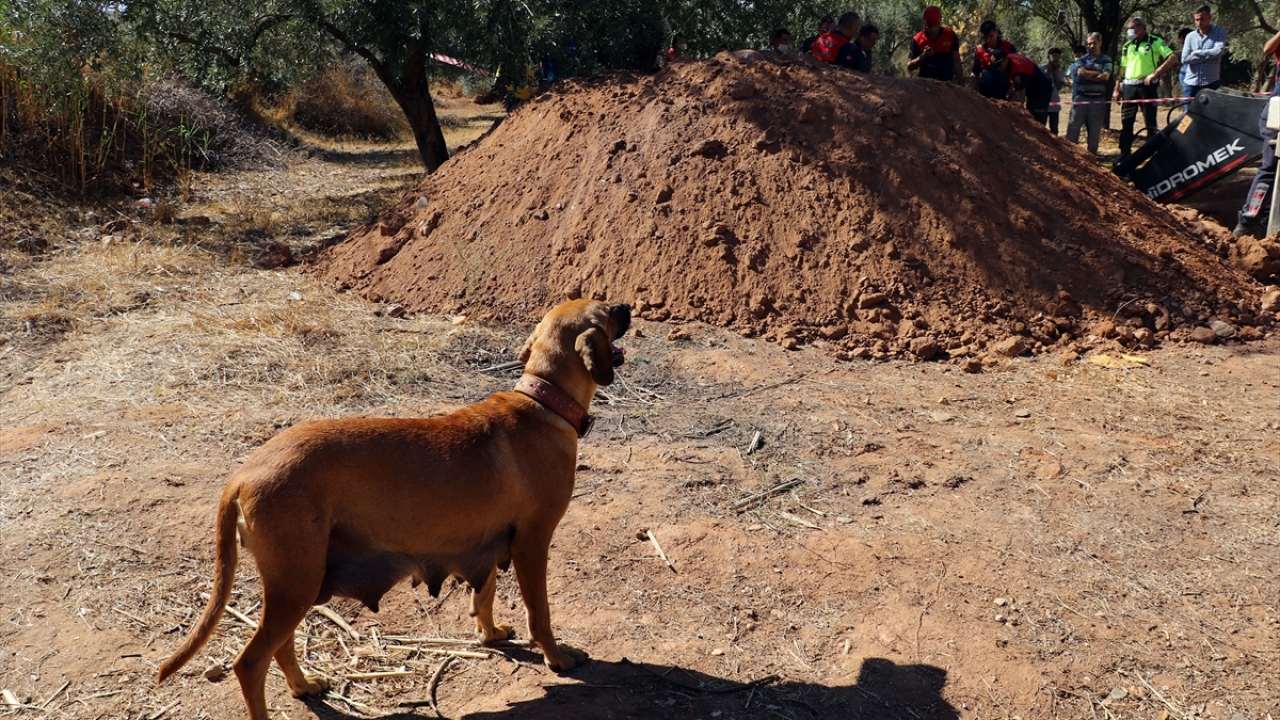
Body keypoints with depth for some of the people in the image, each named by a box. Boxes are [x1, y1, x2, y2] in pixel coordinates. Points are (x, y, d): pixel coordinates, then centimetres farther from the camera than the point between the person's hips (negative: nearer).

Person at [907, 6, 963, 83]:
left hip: (947, 83, 1)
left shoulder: (950, 36, 2)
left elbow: (956, 62, 8)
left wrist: (959, 83, 4)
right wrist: (923, 56, -16)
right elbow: (910, 66, 1)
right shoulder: (917, 39, -1)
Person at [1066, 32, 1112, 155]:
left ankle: (1091, 155, 9)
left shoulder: (1106, 61, 7)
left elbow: (1105, 77, -9)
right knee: (1073, 127, -4)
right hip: (1080, 98, 0)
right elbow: (1081, 72, -10)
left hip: (1098, 100, 0)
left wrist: (1087, 75, -8)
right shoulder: (1081, 59, 9)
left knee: (1095, 130, 3)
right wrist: (1097, 73, -6)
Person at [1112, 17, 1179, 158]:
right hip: (1129, 87, 5)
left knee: (1150, 123, -2)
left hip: (1147, 86, -5)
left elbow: (1173, 57, -11)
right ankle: (1124, 153, 13)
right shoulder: (1127, 46, 14)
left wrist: (1155, 73, -18)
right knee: (1126, 122, 6)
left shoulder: (1155, 42, -2)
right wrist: (1117, 89, 12)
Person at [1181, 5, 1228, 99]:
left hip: (1211, 83, -2)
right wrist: (1209, 55, -10)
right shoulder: (1190, 36, 6)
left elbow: (1218, 51, -16)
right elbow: (1185, 59, -8)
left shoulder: (1220, 32, 1)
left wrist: (1196, 52, -9)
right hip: (1190, 83, 2)